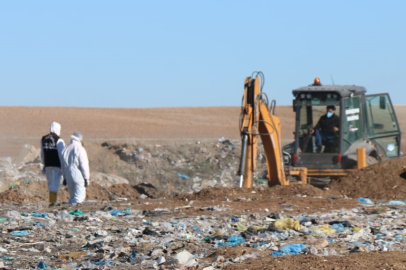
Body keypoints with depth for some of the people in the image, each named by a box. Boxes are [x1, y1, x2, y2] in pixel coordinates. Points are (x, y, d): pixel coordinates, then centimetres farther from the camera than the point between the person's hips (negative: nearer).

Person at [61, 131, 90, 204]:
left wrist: (65, 177, 22)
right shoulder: (80, 149, -11)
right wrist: (86, 178, -8)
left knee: (72, 196, 14)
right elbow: (84, 165, -13)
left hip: (68, 176, 7)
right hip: (79, 176, -7)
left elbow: (63, 165, 15)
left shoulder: (66, 149, 10)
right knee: (79, 197, -4)